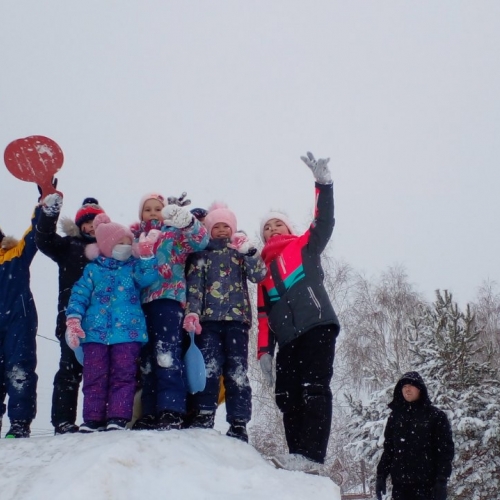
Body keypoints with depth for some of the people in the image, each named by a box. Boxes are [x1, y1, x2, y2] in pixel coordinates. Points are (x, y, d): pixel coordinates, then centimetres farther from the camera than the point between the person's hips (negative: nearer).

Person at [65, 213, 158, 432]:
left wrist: (147, 255, -18)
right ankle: (93, 418, 5)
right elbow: (79, 295, 6)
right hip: (95, 331, 0)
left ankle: (118, 416, -1)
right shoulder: (92, 269, 12)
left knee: (123, 375, -3)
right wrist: (73, 320, -8)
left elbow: (148, 277, -8)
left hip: (127, 331, 0)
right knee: (94, 375, 0)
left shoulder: (134, 266, 13)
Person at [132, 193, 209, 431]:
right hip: (142, 301, 6)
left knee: (167, 354, -16)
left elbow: (200, 241, -9)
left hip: (168, 297, -6)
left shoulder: (175, 232, 8)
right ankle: (150, 412, 10)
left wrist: (187, 220, -27)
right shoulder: (135, 236, 23)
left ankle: (171, 411, -19)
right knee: (147, 357, 6)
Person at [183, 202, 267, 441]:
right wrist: (192, 312, -13)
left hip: (236, 317, 0)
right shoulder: (201, 254, 15)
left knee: (237, 371, -4)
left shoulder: (241, 251, 17)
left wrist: (248, 251, -13)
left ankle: (238, 424, -4)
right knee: (208, 368, -12)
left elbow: (258, 275, 1)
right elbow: (194, 285, 3)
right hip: (209, 318, 0)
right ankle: (203, 416, -8)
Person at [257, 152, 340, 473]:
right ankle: (299, 455, -1)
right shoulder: (264, 269, 25)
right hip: (287, 340, 6)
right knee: (287, 397, -1)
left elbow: (324, 222, -2)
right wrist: (264, 349, 9)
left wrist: (323, 183, -14)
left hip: (317, 328, -6)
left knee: (314, 389, -15)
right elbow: (264, 313, 19)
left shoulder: (304, 247, 14)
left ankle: (311, 455, -21)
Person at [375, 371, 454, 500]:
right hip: (400, 484, 4)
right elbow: (388, 448, 13)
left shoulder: (436, 416, -2)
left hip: (427, 483, -4)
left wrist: (441, 480, -13)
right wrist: (381, 475, 6)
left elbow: (446, 450, -5)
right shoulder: (395, 416, 10)